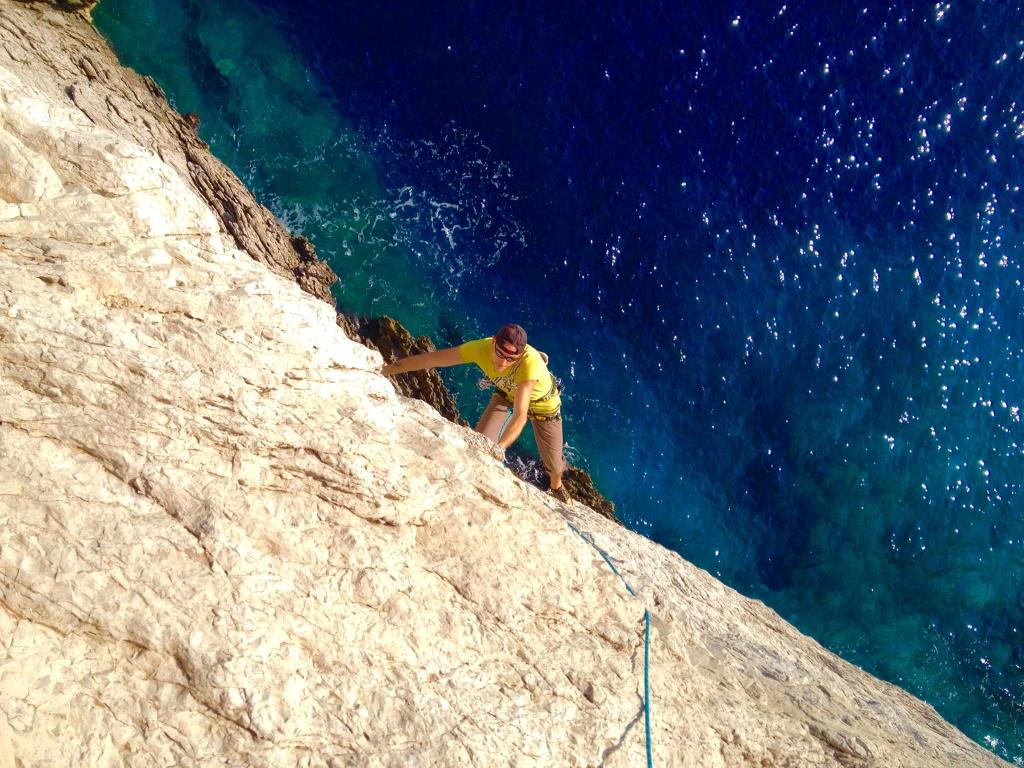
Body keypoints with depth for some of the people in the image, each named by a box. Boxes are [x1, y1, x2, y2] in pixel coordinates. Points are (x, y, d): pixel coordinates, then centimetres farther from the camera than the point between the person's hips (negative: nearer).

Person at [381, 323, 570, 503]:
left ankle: (557, 487, 43)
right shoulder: (481, 348, -37)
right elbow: (428, 359, -30)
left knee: (554, 464, 7)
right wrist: (382, 371, -30)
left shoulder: (530, 362, -47)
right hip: (506, 393, 3)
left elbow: (520, 415, -52)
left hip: (543, 401, -2)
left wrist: (499, 448, -66)